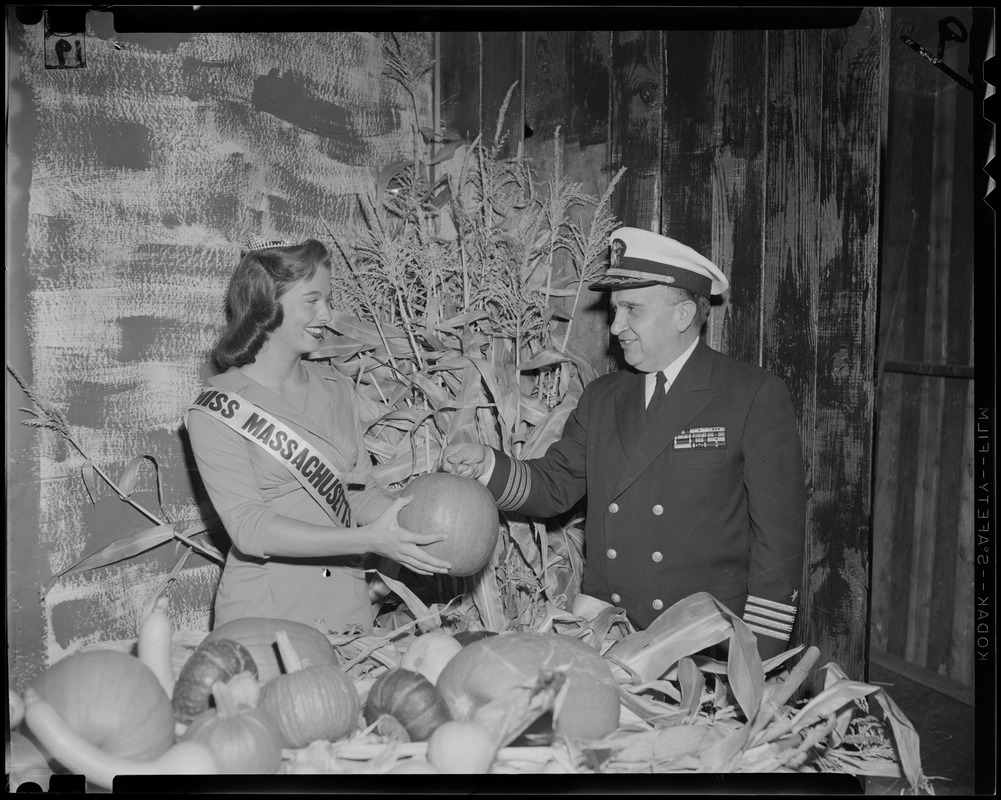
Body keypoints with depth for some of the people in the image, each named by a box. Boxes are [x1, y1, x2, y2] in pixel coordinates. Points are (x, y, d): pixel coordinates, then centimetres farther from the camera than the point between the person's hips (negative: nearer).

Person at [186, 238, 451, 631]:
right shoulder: (216, 411, -10)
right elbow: (249, 528, -19)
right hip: (263, 614, -4)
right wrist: (368, 540, -28)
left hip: (349, 606, 5)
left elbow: (359, 490, 7)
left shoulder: (337, 389, 6)